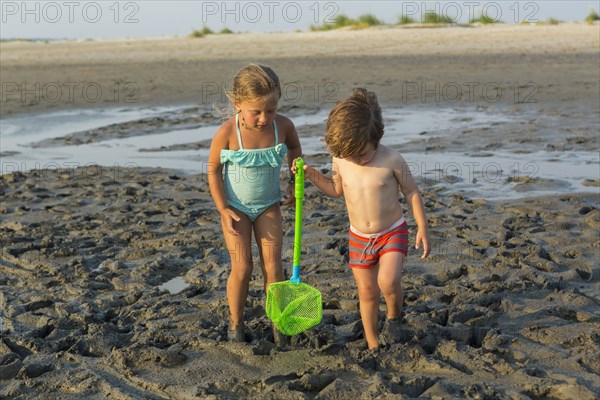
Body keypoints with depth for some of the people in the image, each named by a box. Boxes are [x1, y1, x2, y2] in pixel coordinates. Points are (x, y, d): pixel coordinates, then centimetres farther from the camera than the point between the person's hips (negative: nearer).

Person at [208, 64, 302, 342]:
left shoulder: (283, 126, -16)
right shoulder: (227, 133, -24)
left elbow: (294, 147, 9)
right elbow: (213, 169, -10)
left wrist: (295, 182, 6)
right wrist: (223, 210, -14)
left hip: (268, 206, 2)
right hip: (236, 207, -2)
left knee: (273, 267, 1)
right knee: (242, 267, -2)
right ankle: (235, 323, 18)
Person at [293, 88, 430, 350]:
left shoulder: (391, 160, -18)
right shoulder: (340, 161, -8)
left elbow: (411, 192, -6)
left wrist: (422, 228, -8)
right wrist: (311, 175, -2)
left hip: (393, 232, -3)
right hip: (359, 237, 3)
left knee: (388, 282, -23)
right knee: (367, 293, 9)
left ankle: (394, 316, 10)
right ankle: (373, 345, 26)